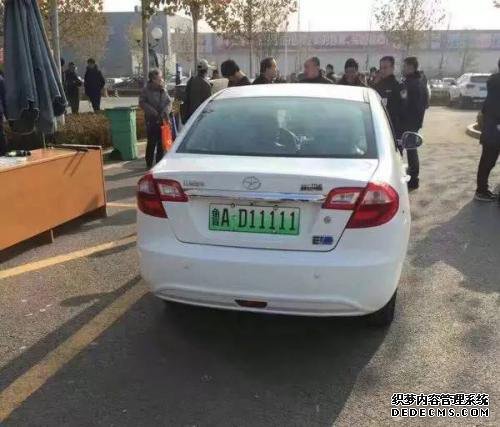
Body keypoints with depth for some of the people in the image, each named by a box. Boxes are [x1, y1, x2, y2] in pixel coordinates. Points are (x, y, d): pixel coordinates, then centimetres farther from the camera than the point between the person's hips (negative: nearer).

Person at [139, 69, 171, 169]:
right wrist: (153, 112, -14)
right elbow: (142, 103, -6)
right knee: (152, 142, -3)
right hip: (151, 119, -4)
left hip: (162, 119, 4)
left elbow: (168, 101, 9)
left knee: (161, 142, 8)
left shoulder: (163, 89, 8)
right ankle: (149, 164, 7)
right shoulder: (146, 90, -4)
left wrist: (165, 112, -8)